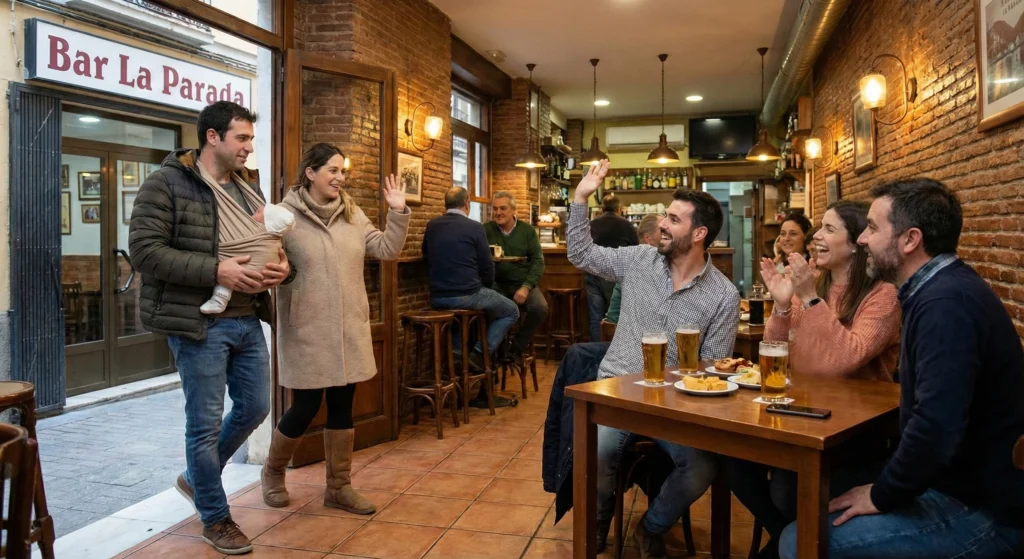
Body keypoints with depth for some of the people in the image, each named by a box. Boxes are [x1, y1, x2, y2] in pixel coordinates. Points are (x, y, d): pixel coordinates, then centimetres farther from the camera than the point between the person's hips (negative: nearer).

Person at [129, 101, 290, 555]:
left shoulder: (248, 186, 12)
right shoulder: (166, 184, -9)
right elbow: (145, 250, -17)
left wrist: (282, 265, -4)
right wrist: (215, 271, -24)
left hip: (248, 321, 7)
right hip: (199, 325, -7)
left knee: (254, 407, 16)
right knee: (206, 424, 4)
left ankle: (196, 478, 41)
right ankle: (215, 518, 23)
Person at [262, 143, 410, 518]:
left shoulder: (352, 214, 7)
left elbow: (386, 250, 5)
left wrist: (398, 213, -6)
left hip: (349, 330, 5)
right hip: (307, 330, -5)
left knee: (342, 408, 11)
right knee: (305, 409, 2)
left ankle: (338, 487, 24)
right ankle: (272, 471, 31)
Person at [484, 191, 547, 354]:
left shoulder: (528, 230, 5)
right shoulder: (486, 230, 2)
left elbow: (538, 261, 0)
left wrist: (526, 287, -12)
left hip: (523, 282, 1)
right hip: (497, 284, -1)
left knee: (540, 308, -25)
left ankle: (519, 346, 2)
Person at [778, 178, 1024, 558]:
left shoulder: (947, 303, -25)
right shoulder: (941, 290, 10)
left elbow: (936, 429, -34)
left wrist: (883, 496, -18)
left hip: (982, 511, -10)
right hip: (961, 485, 10)